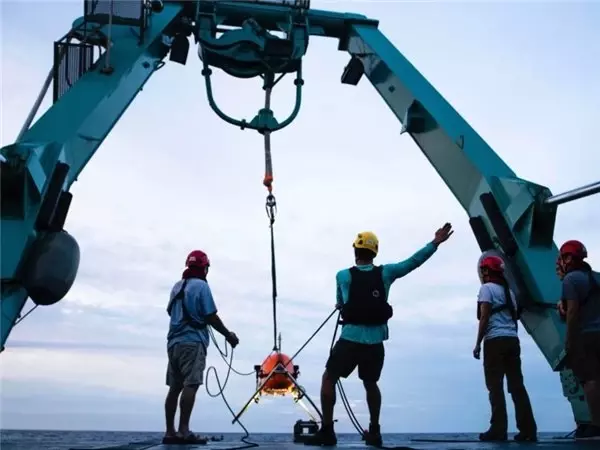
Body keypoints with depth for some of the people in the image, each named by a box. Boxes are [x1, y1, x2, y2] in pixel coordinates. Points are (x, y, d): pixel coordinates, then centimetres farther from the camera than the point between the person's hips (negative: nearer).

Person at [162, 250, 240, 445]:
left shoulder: (177, 286, 17)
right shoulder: (201, 286, -5)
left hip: (173, 342, 8)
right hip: (192, 342, -8)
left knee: (174, 387, 6)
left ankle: (170, 432, 6)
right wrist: (228, 335, 2)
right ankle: (183, 431, -17)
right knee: (190, 385, -11)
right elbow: (211, 317, -9)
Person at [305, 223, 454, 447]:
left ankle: (327, 431, 3)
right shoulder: (385, 273, 1)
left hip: (350, 339, -3)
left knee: (328, 379, 9)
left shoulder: (343, 275, -1)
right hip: (376, 341, 3)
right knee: (371, 384, 22)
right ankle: (374, 432, 22)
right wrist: (435, 243, 3)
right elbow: (413, 261, 2)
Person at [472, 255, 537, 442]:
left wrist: (478, 343, -9)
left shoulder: (487, 288, -1)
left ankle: (499, 430, -8)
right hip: (512, 340, 7)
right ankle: (528, 429, 2)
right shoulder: (508, 291, 22)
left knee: (495, 386, -5)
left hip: (495, 340, -7)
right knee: (517, 385, 5)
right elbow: (514, 317, 20)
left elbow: (484, 318, -9)